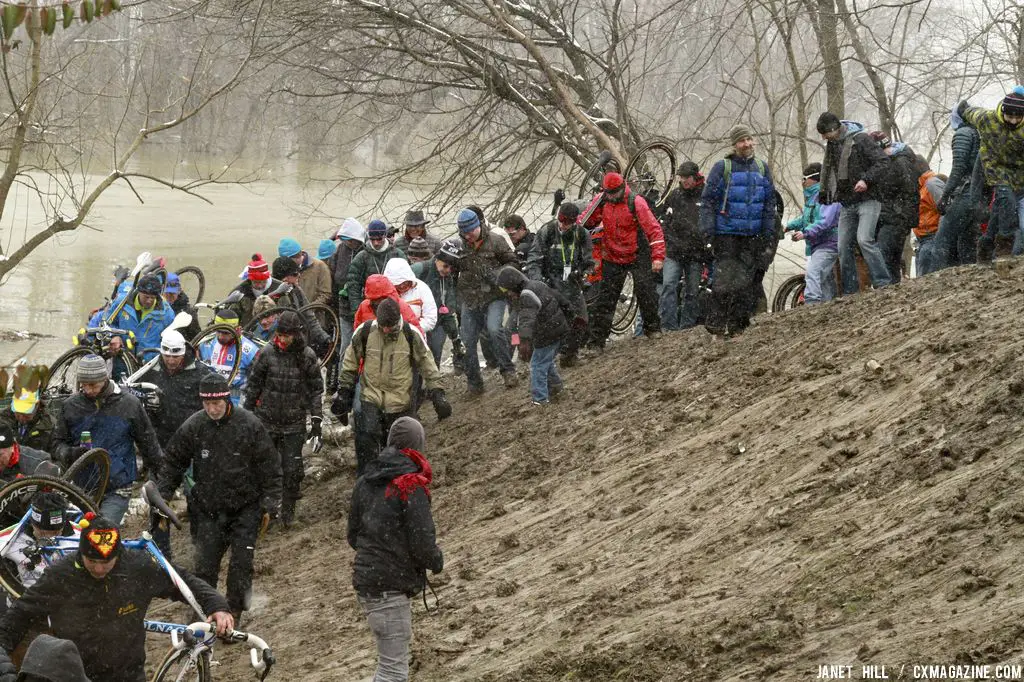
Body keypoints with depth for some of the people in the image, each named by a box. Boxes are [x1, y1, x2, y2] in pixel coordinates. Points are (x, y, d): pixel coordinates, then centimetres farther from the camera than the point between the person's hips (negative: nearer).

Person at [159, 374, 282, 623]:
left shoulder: (249, 425, -10)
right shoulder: (193, 427, -5)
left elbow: (270, 466, -2)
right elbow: (173, 463, 7)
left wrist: (270, 502, -4)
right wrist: (161, 495, 1)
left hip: (245, 508, -2)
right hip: (207, 508, 2)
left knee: (241, 564, -4)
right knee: (205, 565, -1)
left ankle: (234, 614, 8)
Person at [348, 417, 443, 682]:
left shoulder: (366, 481, 8)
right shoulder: (411, 485, -15)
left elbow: (353, 536, 16)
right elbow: (422, 543, -18)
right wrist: (436, 561, 2)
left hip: (365, 580, 8)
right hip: (391, 587, -8)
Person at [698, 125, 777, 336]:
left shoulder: (762, 168, 11)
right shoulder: (722, 167, -2)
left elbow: (770, 202, 16)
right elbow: (708, 199, -3)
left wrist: (769, 231, 10)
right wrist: (708, 229, -9)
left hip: (753, 237, 4)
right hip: (726, 234, -4)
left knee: (749, 281, 2)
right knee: (724, 279, -9)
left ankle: (738, 322, 9)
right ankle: (715, 322, -5)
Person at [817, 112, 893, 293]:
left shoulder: (861, 139, -9)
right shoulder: (831, 145, 14)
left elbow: (883, 162, -14)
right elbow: (827, 171, 28)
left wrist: (866, 179, -24)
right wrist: (825, 194, 22)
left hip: (867, 199, -8)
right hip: (847, 203, 8)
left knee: (864, 239, -23)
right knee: (844, 247, 3)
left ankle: (883, 283, -21)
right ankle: (850, 291, 9)